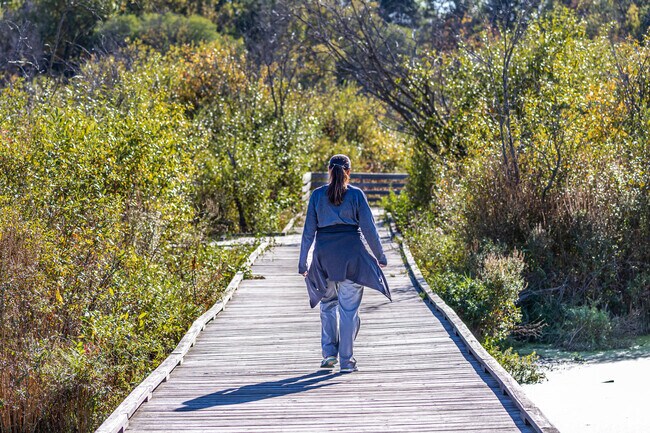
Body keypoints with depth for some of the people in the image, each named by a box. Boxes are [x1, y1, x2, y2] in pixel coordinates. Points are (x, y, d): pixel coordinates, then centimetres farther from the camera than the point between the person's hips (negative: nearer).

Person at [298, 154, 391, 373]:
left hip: (325, 253, 2)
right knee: (349, 307, 2)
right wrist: (380, 256, 8)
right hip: (351, 252, -2)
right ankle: (346, 360, 3)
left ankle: (329, 352, 10)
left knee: (328, 302, 18)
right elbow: (369, 228, -1)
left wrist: (303, 262, 8)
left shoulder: (317, 195, 3)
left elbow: (309, 231, 3)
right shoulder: (356, 194, -2)